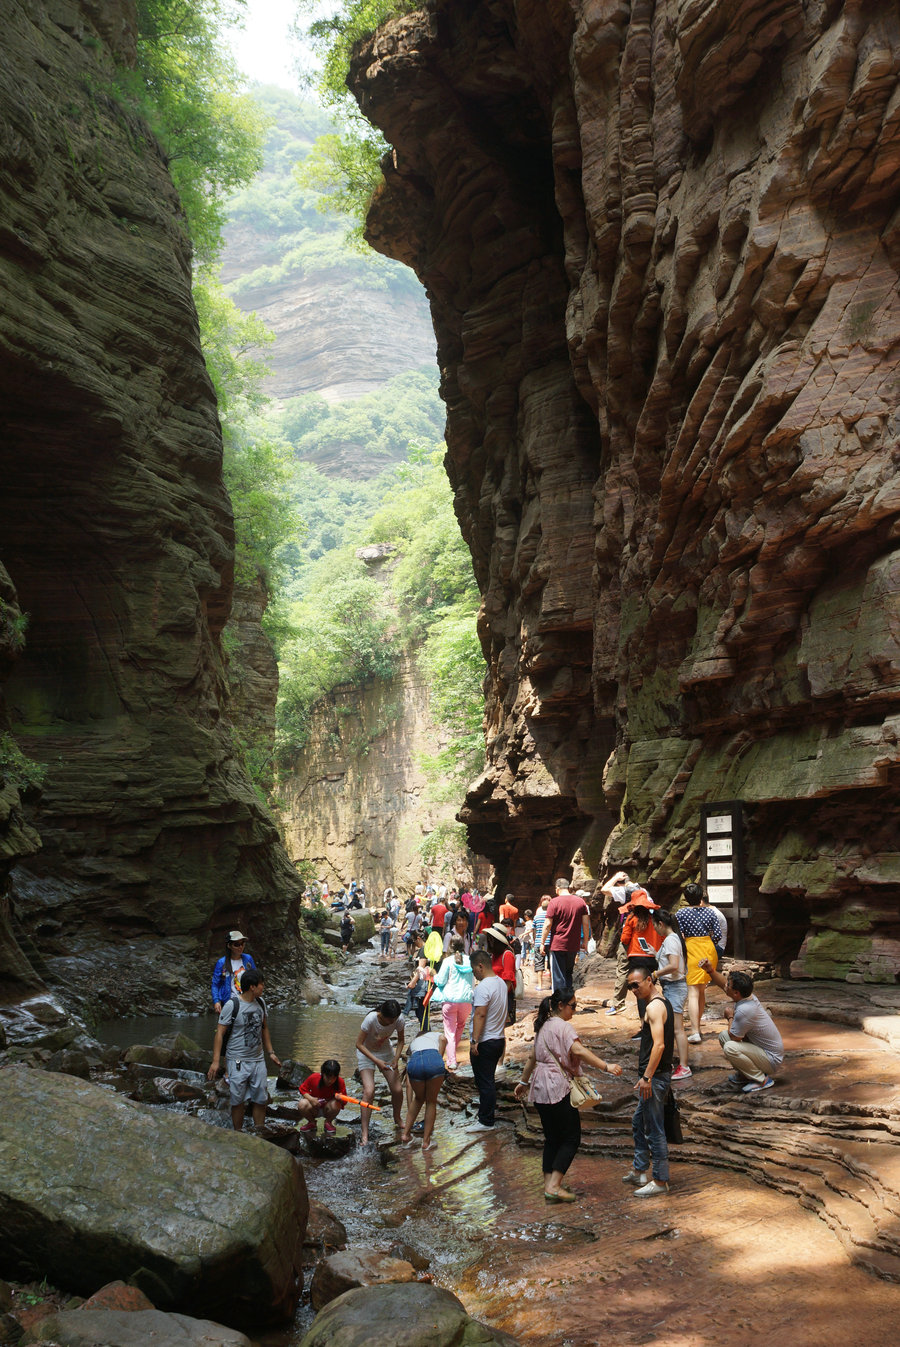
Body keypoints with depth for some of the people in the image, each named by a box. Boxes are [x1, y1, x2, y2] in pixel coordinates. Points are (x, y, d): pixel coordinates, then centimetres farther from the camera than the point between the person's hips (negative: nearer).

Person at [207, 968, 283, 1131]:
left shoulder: (260, 1002, 6)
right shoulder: (232, 1005, -14)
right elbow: (220, 1032, -13)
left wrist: (271, 1052, 18)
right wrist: (216, 1061, -18)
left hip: (258, 1060, 6)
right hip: (237, 1061, -6)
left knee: (260, 1100, 8)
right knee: (238, 1101, 3)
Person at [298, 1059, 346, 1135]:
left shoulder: (340, 1082, -19)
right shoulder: (313, 1078, -21)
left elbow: (344, 1101, -12)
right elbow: (302, 1089, -6)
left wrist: (340, 1099, -38)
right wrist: (311, 1098, -25)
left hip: (327, 1109, 0)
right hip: (314, 1108, 0)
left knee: (335, 1104, -35)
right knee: (302, 1104, -33)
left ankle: (328, 1122, 0)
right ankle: (311, 1123, 2)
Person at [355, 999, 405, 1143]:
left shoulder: (398, 1020, -22)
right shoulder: (371, 1019, -34)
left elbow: (400, 1041, -3)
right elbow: (359, 1044, -25)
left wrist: (396, 1058, -19)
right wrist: (377, 1061, -32)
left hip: (385, 1051, 4)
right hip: (366, 1052, -4)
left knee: (397, 1090, -1)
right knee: (369, 1091, -19)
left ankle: (397, 1121, 27)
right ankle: (364, 1132, -9)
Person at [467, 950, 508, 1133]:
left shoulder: (483, 987, -21)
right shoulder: (501, 983, 9)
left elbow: (480, 1015, -25)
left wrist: (475, 1041, -24)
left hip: (484, 1042, -9)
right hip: (499, 1039, 9)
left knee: (484, 1082, -1)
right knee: (488, 1081, 19)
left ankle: (486, 1122, 5)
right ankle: (486, 1115, 28)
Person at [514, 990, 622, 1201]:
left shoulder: (543, 1026, 16)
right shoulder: (562, 1026, -11)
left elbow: (532, 1056, 24)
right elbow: (579, 1051, -26)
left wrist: (524, 1082, 33)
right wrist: (606, 1066, -30)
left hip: (540, 1089, 9)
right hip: (557, 1089, -9)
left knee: (552, 1138, 14)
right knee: (571, 1138, -1)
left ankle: (549, 1186, 14)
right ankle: (554, 1186, -6)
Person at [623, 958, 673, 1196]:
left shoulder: (654, 1007, -18)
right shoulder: (662, 1003, 13)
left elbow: (659, 1045, -26)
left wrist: (647, 1077, -24)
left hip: (654, 1078, -11)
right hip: (657, 1076, 11)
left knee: (654, 1130, -1)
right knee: (639, 1124, 21)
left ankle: (660, 1180, 8)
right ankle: (640, 1170, 31)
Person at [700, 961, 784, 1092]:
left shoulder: (744, 1010, -32)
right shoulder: (748, 996, -5)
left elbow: (734, 1037, -17)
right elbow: (723, 983, 13)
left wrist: (730, 1016, -3)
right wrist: (710, 970, -2)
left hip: (771, 1060, -9)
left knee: (730, 1047, -28)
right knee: (723, 1035, 8)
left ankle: (762, 1079, -10)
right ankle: (743, 1075, 18)